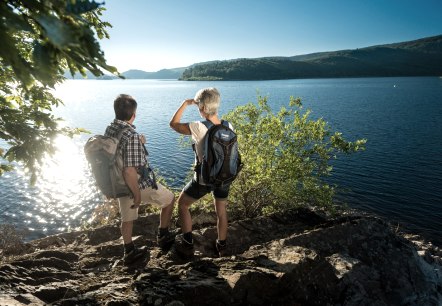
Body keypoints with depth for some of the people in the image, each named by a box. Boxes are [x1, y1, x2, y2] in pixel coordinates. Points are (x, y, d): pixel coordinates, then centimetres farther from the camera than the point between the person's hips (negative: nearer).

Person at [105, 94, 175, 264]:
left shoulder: (109, 129, -4)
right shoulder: (132, 135, -30)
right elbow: (129, 171, -31)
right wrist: (137, 194, -19)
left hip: (120, 183, 7)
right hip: (139, 184, -7)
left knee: (127, 217, 22)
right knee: (169, 199, 16)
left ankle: (129, 252, 36)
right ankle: (163, 236, 29)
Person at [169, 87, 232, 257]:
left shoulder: (198, 128, -24)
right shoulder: (228, 127, -9)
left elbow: (173, 124, -10)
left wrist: (185, 103, -4)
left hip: (203, 180, -4)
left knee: (182, 204, 21)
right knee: (221, 211, 24)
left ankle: (187, 245, 26)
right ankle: (222, 246, 38)